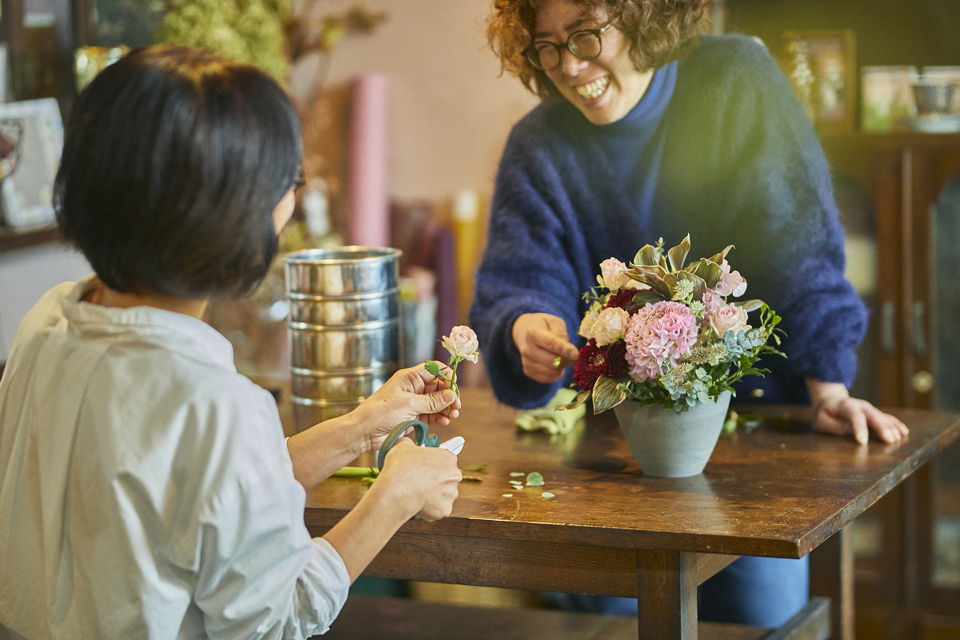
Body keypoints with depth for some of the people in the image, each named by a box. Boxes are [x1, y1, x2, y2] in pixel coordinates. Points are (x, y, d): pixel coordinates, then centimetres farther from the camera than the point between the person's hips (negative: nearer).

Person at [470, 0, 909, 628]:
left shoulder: (736, 78, -10)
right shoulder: (537, 148, -3)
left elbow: (798, 241, -11)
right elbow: (515, 285, -9)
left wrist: (828, 384, -18)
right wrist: (524, 328, -34)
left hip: (753, 408, -1)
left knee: (762, 617, -3)